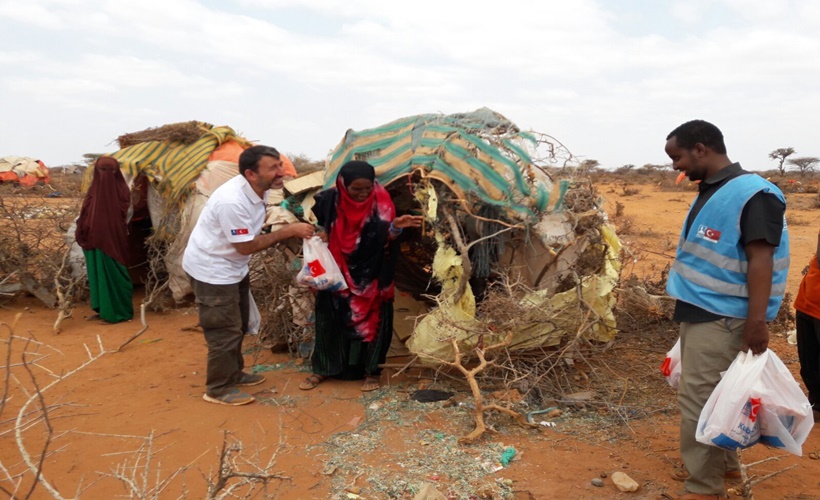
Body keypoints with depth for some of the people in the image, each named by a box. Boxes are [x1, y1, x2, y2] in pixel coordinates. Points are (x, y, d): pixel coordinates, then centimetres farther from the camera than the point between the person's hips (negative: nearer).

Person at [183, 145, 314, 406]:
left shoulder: (259, 190, -5)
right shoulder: (232, 201, -33)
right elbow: (246, 246, -26)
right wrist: (288, 231, -23)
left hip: (233, 267, 10)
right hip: (212, 270, -10)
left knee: (238, 325, 20)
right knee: (225, 331, -1)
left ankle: (233, 374, 37)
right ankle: (218, 389, 15)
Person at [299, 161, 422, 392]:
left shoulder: (380, 201, -14)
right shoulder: (330, 200, -10)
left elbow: (385, 240, -17)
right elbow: (316, 227, 9)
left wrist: (396, 227, -35)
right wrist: (319, 234, -12)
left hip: (370, 278, -1)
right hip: (337, 274, 2)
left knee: (371, 321, 4)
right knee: (330, 320, 10)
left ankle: (371, 371, 20)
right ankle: (322, 368, 25)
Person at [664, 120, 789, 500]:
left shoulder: (752, 194, -16)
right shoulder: (710, 194, 12)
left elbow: (761, 259, -21)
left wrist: (756, 322, -25)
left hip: (721, 319, -9)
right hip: (699, 311, 9)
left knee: (699, 399, -5)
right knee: (711, 396, 18)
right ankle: (723, 464, 34)